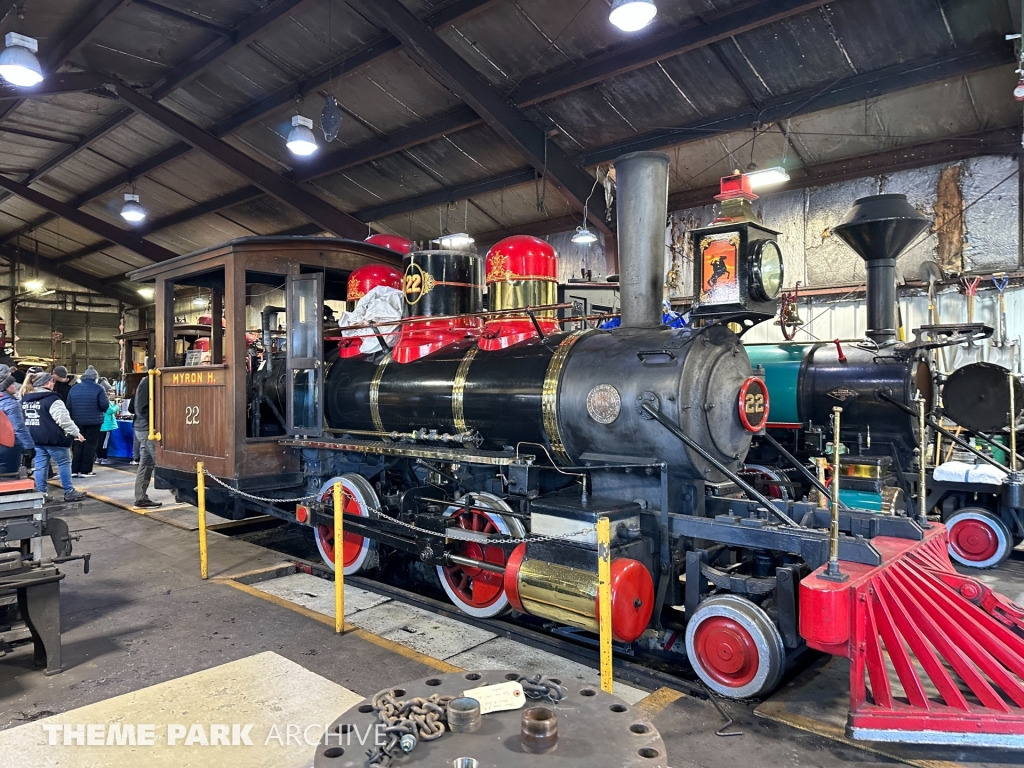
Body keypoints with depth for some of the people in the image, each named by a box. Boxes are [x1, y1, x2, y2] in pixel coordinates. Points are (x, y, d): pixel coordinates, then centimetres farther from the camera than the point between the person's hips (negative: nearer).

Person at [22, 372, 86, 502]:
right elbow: (64, 419, -20)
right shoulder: (52, 399, -17)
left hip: (35, 439, 8)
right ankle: (69, 492, 6)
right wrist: (76, 433, -11)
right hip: (53, 439, -7)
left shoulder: (25, 399, 11)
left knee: (40, 466, 10)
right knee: (64, 464, 3)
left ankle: (41, 493, 10)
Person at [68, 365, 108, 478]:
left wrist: (73, 417, 17)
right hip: (94, 421, -4)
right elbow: (105, 405, -14)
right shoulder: (98, 388, -9)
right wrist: (102, 410, 9)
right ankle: (85, 470, 1)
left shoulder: (74, 388, 5)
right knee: (90, 445, 2)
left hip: (78, 421, 4)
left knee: (78, 445, 13)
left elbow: (69, 406, 6)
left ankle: (75, 470, 12)